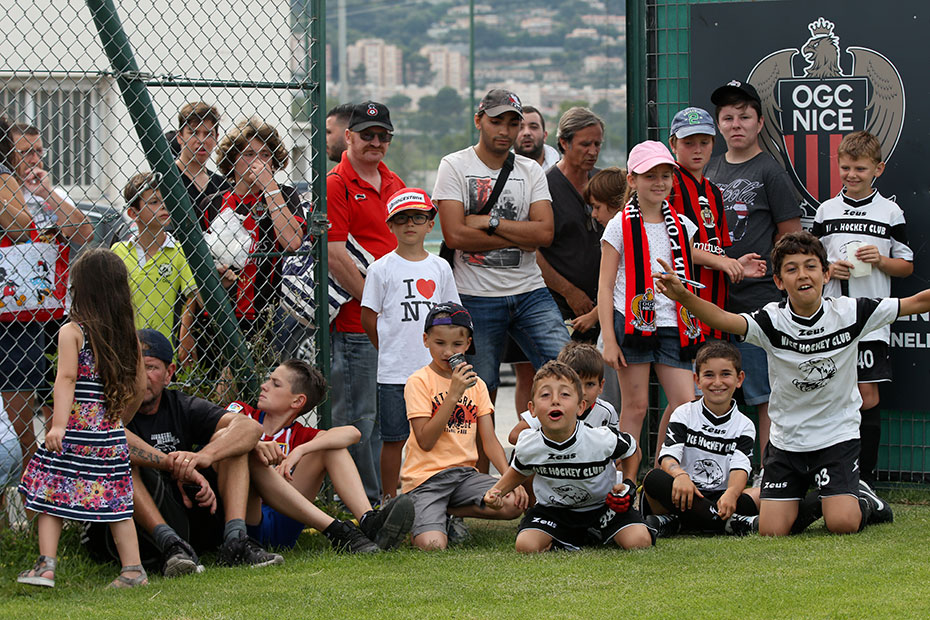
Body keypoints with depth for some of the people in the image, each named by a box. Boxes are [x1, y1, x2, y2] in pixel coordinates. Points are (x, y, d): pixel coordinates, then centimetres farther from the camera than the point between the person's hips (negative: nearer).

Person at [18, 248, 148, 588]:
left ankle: (46, 566, -3)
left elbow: (66, 379, -18)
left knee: (49, 493, 4)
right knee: (114, 498, 10)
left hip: (74, 430, -5)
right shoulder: (128, 335, 7)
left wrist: (59, 424, -24)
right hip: (110, 432, 5)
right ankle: (133, 569, 9)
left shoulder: (72, 332, -7)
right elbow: (139, 387, 12)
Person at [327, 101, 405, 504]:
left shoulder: (394, 184, 17)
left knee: (382, 417, 12)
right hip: (354, 323, -8)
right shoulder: (336, 185, -8)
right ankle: (366, 505, 1)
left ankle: (376, 497, 19)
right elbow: (335, 257, -15)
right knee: (357, 418, -3)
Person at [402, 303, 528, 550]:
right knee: (433, 545, -29)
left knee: (513, 504, -22)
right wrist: (454, 395, -18)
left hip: (464, 474, 6)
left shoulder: (475, 384, 11)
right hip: (425, 476, -6)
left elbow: (489, 440, 8)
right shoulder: (419, 381, -5)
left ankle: (445, 514, 1)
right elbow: (425, 441, -13)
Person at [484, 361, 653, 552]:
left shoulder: (602, 440, -24)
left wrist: (628, 485, -15)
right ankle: (562, 542, 7)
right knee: (526, 546, -26)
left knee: (639, 541, -23)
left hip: (601, 506, -1)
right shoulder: (527, 447, -18)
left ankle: (594, 535, 10)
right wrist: (497, 491, -9)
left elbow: (632, 451, -1)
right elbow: (520, 470, 8)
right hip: (553, 509, 1)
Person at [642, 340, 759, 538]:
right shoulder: (684, 414, 6)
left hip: (718, 500, 0)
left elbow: (741, 468, -10)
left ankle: (673, 522, -28)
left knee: (748, 503, -32)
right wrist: (680, 475, -35)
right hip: (684, 497, 0)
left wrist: (731, 493, -34)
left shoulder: (744, 426, 7)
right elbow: (668, 456, -9)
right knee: (654, 478, -32)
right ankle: (730, 522, -36)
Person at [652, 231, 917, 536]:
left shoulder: (849, 312, -11)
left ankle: (863, 500, 19)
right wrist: (683, 296, -48)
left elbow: (918, 302, -7)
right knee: (772, 530, -6)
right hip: (786, 439, 1)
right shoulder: (772, 320, -14)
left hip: (838, 435, -1)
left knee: (842, 524, -18)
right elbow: (724, 319, -31)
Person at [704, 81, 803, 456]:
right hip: (711, 300, 6)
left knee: (765, 396, -4)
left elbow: (791, 235, -3)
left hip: (758, 298, -6)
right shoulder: (709, 170, 14)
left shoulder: (770, 172, -4)